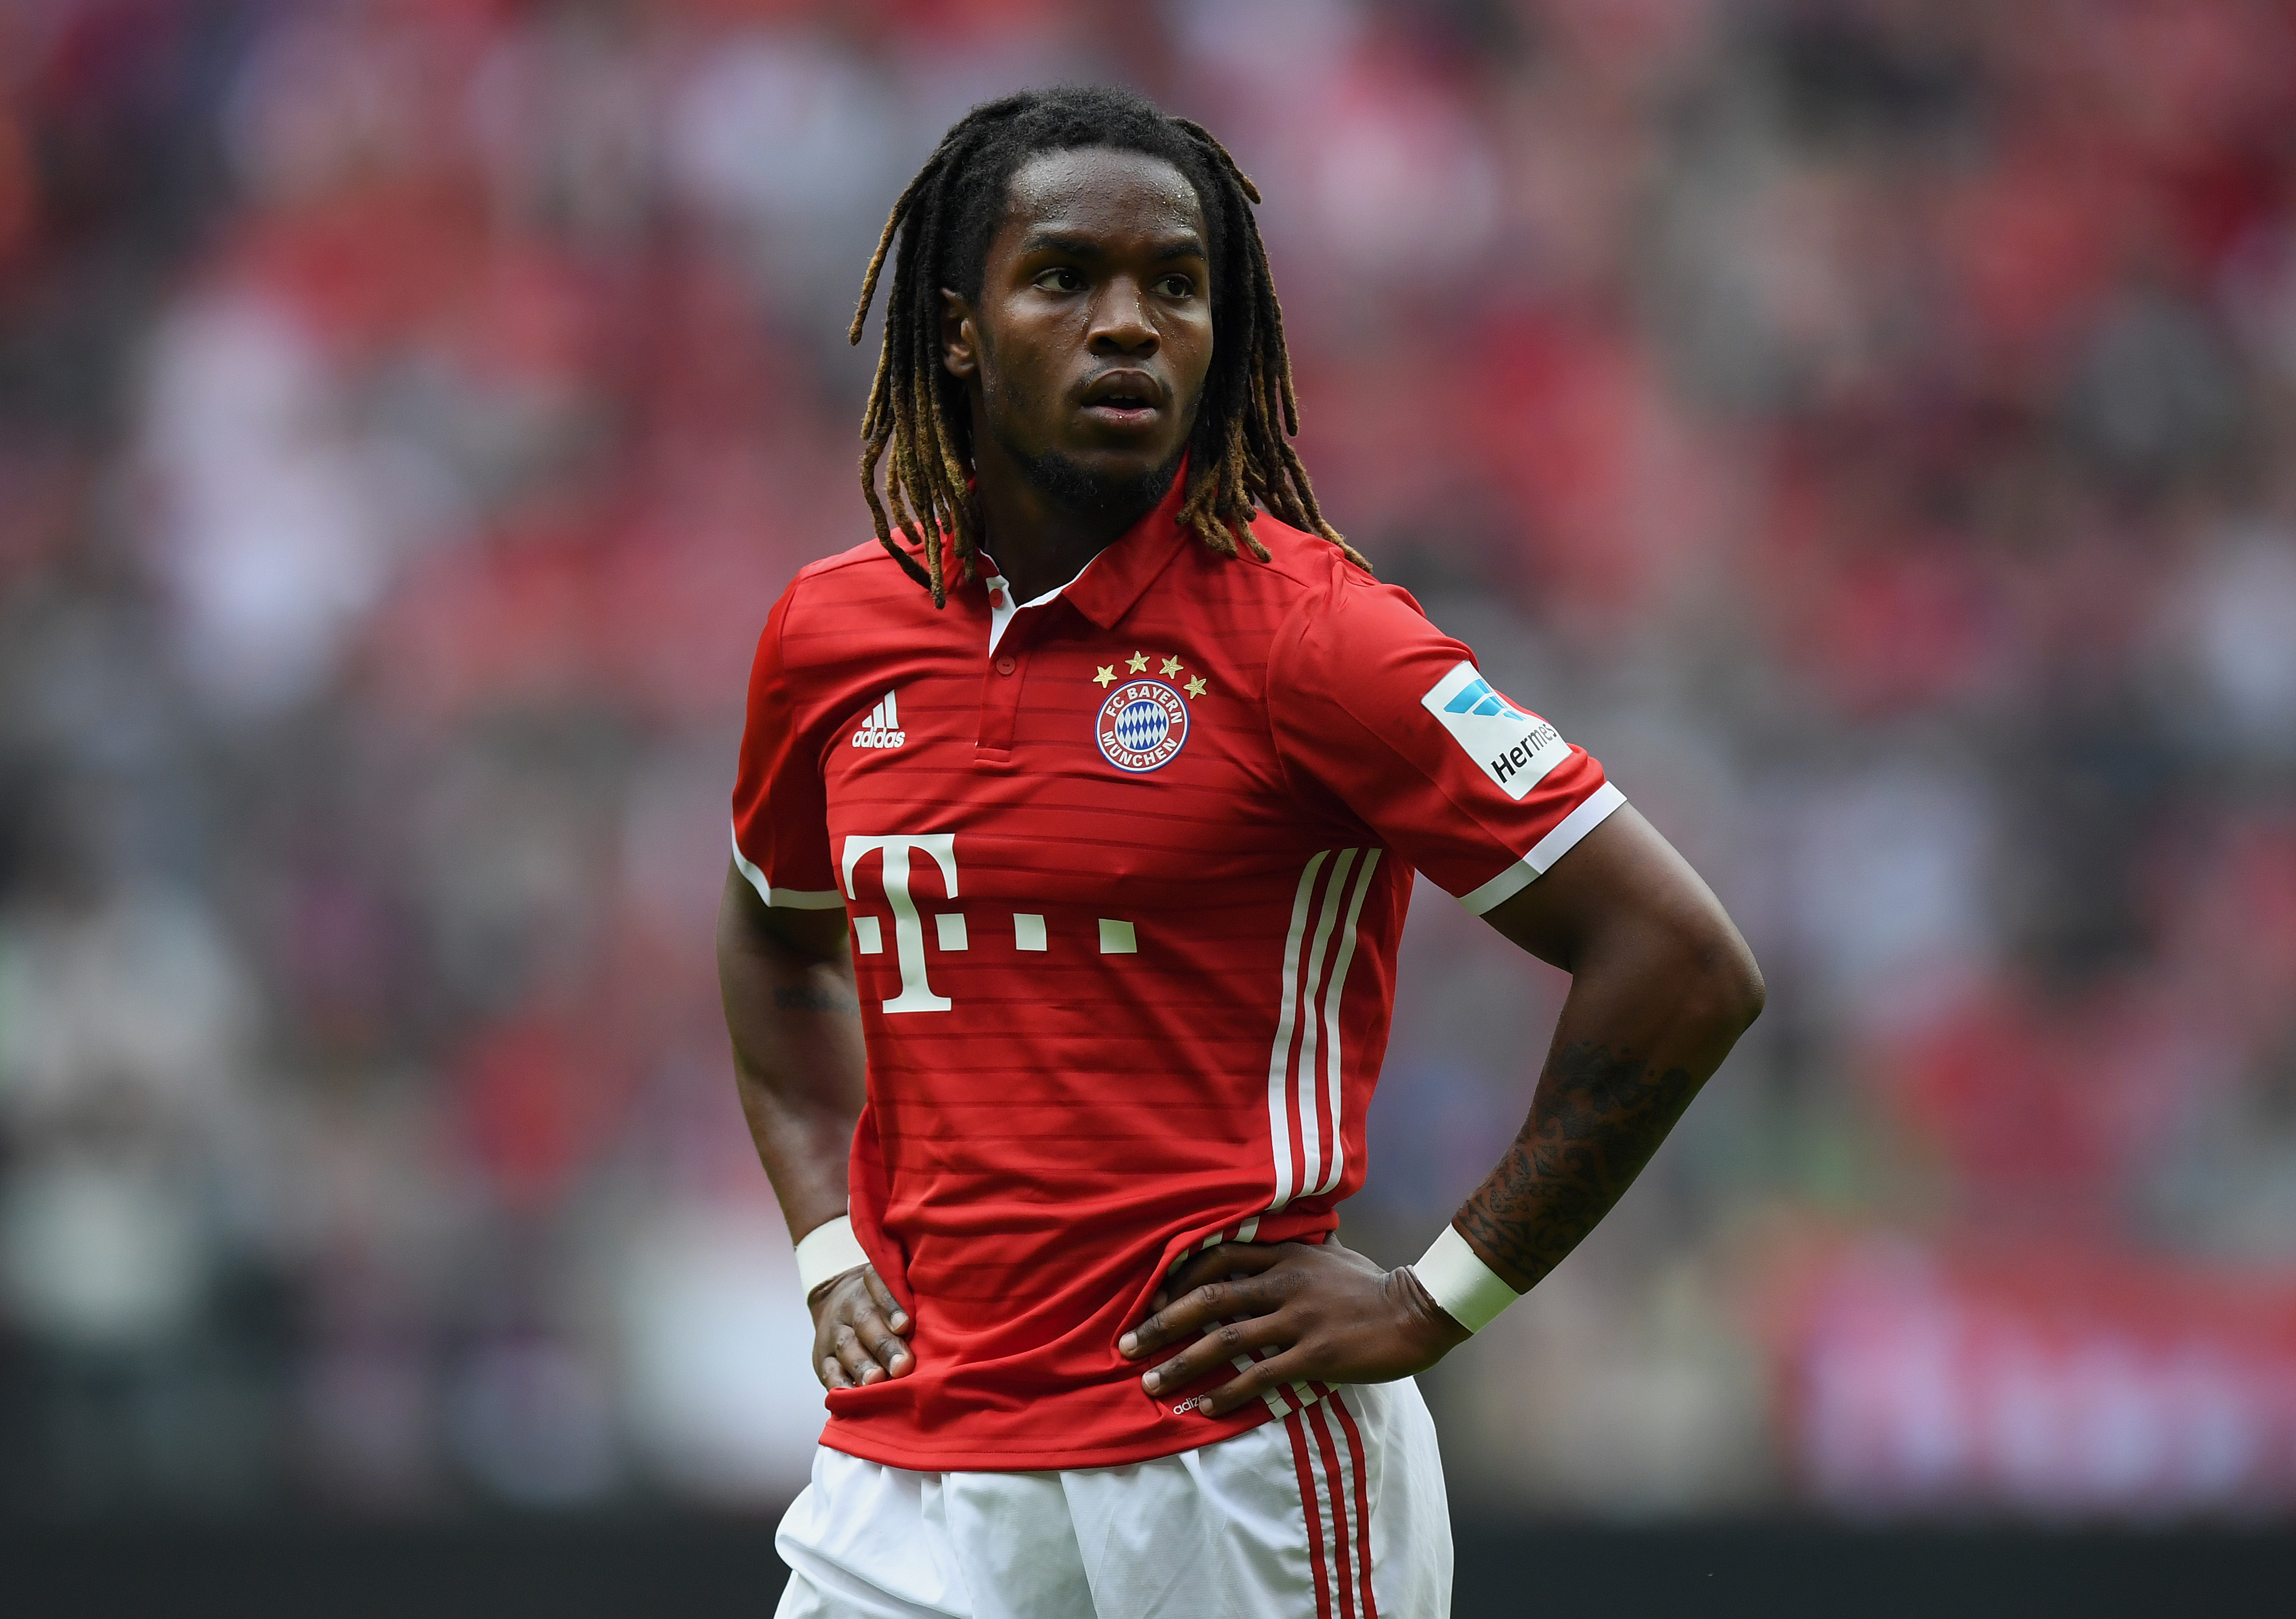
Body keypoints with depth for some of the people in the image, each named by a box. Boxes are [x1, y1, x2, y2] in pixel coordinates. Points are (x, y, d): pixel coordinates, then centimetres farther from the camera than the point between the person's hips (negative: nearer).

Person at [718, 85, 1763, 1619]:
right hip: (904, 1481, 5)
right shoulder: (832, 633, 7)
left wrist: (1430, 1305, -10)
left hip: (1237, 1474, -4)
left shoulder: (1305, 629, -9)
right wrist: (830, 1250, 14)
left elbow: (1683, 964, -12)